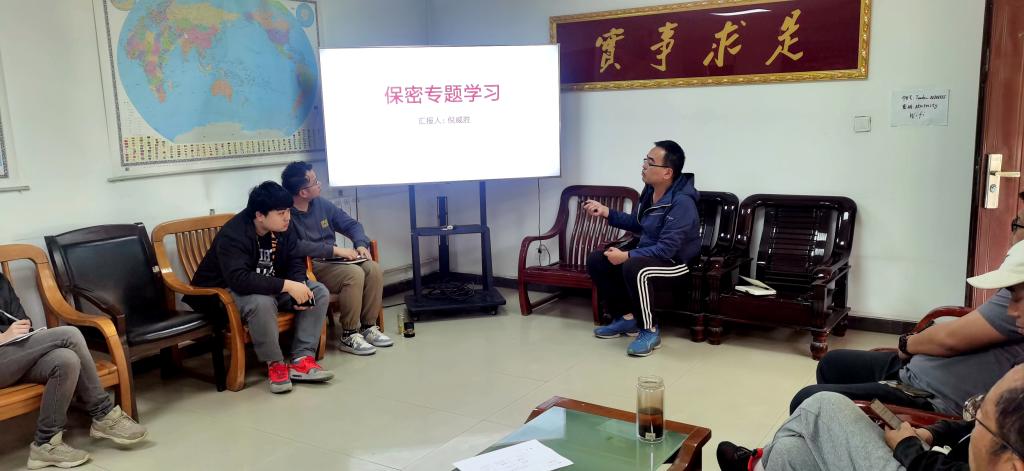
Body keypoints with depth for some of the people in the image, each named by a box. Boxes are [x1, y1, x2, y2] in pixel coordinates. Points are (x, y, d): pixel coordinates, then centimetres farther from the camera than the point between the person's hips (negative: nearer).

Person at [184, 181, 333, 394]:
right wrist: (287, 285, -42)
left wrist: (300, 286, -22)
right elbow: (239, 279, -39)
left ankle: (301, 359, -16)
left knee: (319, 292, -12)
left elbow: (296, 261, 1)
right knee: (262, 302, -40)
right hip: (227, 292, -7)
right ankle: (275, 364, -20)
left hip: (272, 287, 7)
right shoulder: (233, 234, -27)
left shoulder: (284, 228, -5)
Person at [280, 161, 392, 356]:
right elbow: (296, 247, -30)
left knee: (374, 269, -15)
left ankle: (368, 327, -3)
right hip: (308, 267, -7)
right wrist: (335, 250, -26)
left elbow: (351, 224, 14)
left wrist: (361, 244, -6)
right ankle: (349, 336, -16)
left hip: (331, 261, 7)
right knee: (354, 274, -29)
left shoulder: (321, 204, 8)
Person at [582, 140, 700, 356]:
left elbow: (666, 249, -30)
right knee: (596, 260, 1)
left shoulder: (682, 202, -27)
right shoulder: (650, 189, 0)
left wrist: (626, 256, -30)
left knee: (634, 268, -39)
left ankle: (650, 331, -19)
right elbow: (637, 224, 16)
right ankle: (626, 318, 9)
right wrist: (607, 213, 4)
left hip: (675, 260, -9)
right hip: (648, 252, 9)